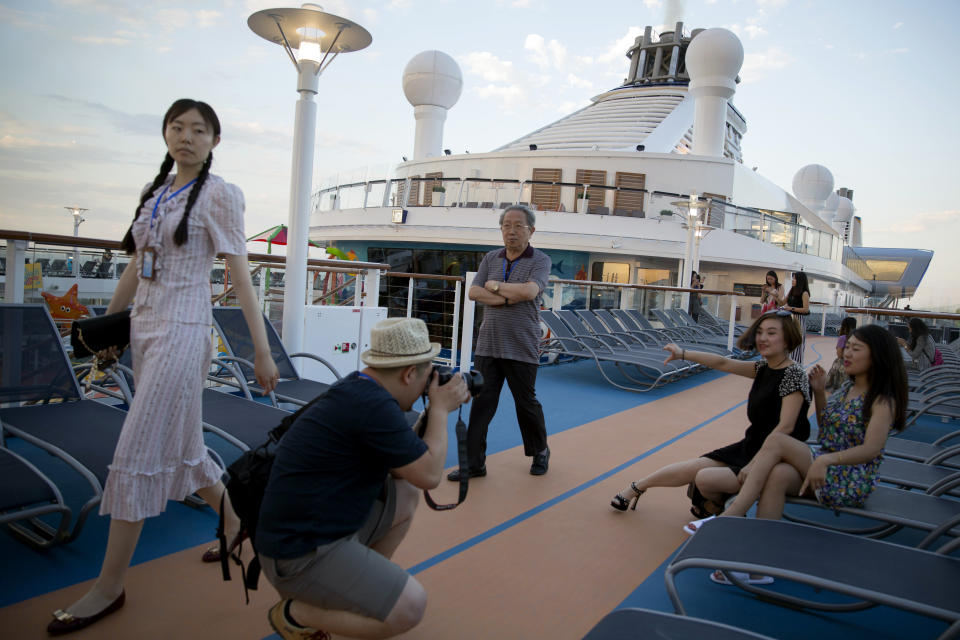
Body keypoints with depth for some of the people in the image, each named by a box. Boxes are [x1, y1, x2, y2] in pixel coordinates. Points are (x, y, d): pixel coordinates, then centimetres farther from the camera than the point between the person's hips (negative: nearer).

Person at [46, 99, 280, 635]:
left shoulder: (219, 195, -5)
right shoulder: (156, 192, 14)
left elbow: (241, 275, -9)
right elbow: (137, 267, 19)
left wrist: (262, 351, -13)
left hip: (182, 330, -7)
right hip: (143, 327, 7)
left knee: (138, 454, -6)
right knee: (180, 445, 13)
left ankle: (109, 588, 5)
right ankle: (235, 518, 33)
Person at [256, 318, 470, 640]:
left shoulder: (356, 388, 5)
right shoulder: (374, 406, -25)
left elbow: (400, 464, 17)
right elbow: (429, 475, -16)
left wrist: (436, 409, 10)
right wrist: (440, 409, -5)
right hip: (300, 554, -10)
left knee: (405, 495, 15)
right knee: (410, 606, -17)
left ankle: (363, 583, 20)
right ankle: (295, 614, 1)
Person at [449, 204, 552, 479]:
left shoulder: (540, 260, -3)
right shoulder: (491, 258, 11)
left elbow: (529, 291, -21)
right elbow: (474, 292, 0)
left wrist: (494, 286, -8)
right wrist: (508, 299, -13)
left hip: (522, 349, -3)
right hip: (488, 345, 4)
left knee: (526, 404, 10)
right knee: (481, 403, 2)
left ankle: (540, 452, 33)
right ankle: (474, 463, 10)